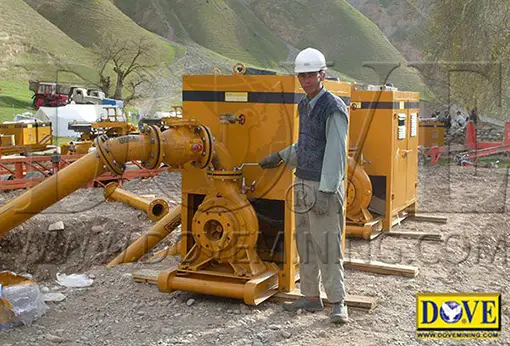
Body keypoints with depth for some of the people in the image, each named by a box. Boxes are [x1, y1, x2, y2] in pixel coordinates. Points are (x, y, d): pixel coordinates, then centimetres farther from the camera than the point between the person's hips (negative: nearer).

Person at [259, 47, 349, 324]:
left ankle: (338, 302, 5)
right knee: (305, 243, 12)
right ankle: (311, 297, 22)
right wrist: (281, 157, 17)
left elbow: (336, 153, -19)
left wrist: (325, 192, -23)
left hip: (323, 188, -9)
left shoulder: (333, 109, -14)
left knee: (327, 246, -6)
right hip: (303, 183, 9)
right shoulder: (304, 105, 13)